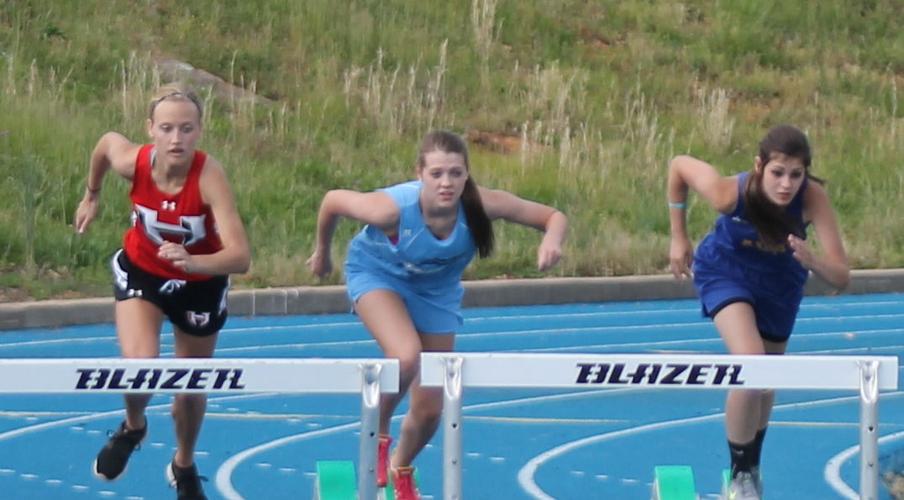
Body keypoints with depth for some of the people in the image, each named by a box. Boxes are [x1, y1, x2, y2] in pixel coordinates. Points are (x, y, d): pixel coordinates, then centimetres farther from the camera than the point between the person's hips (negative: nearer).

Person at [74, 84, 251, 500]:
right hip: (140, 272, 1)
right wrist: (91, 196, 12)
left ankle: (184, 466, 46)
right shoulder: (133, 161, -29)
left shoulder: (208, 176, -36)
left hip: (200, 282, -1)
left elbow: (240, 256, -44)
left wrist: (191, 262, -61)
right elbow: (106, 141, -1)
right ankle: (132, 428, 15)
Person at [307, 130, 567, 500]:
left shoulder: (480, 205, -32)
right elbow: (332, 201, -20)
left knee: (430, 409, 6)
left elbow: (553, 217, -25)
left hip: (436, 290, 3)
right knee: (406, 357, -34)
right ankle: (378, 435, -4)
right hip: (377, 274, -3)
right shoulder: (393, 208, -38)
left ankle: (401, 469, 40)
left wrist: (551, 243, -48)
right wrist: (322, 253, -3)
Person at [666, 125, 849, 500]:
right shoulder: (730, 194, -37)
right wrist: (679, 239, -9)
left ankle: (752, 467, 45)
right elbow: (679, 165, -16)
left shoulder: (812, 199, -36)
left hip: (779, 283, 3)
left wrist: (811, 260, -59)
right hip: (727, 270, -3)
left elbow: (841, 278, -38)